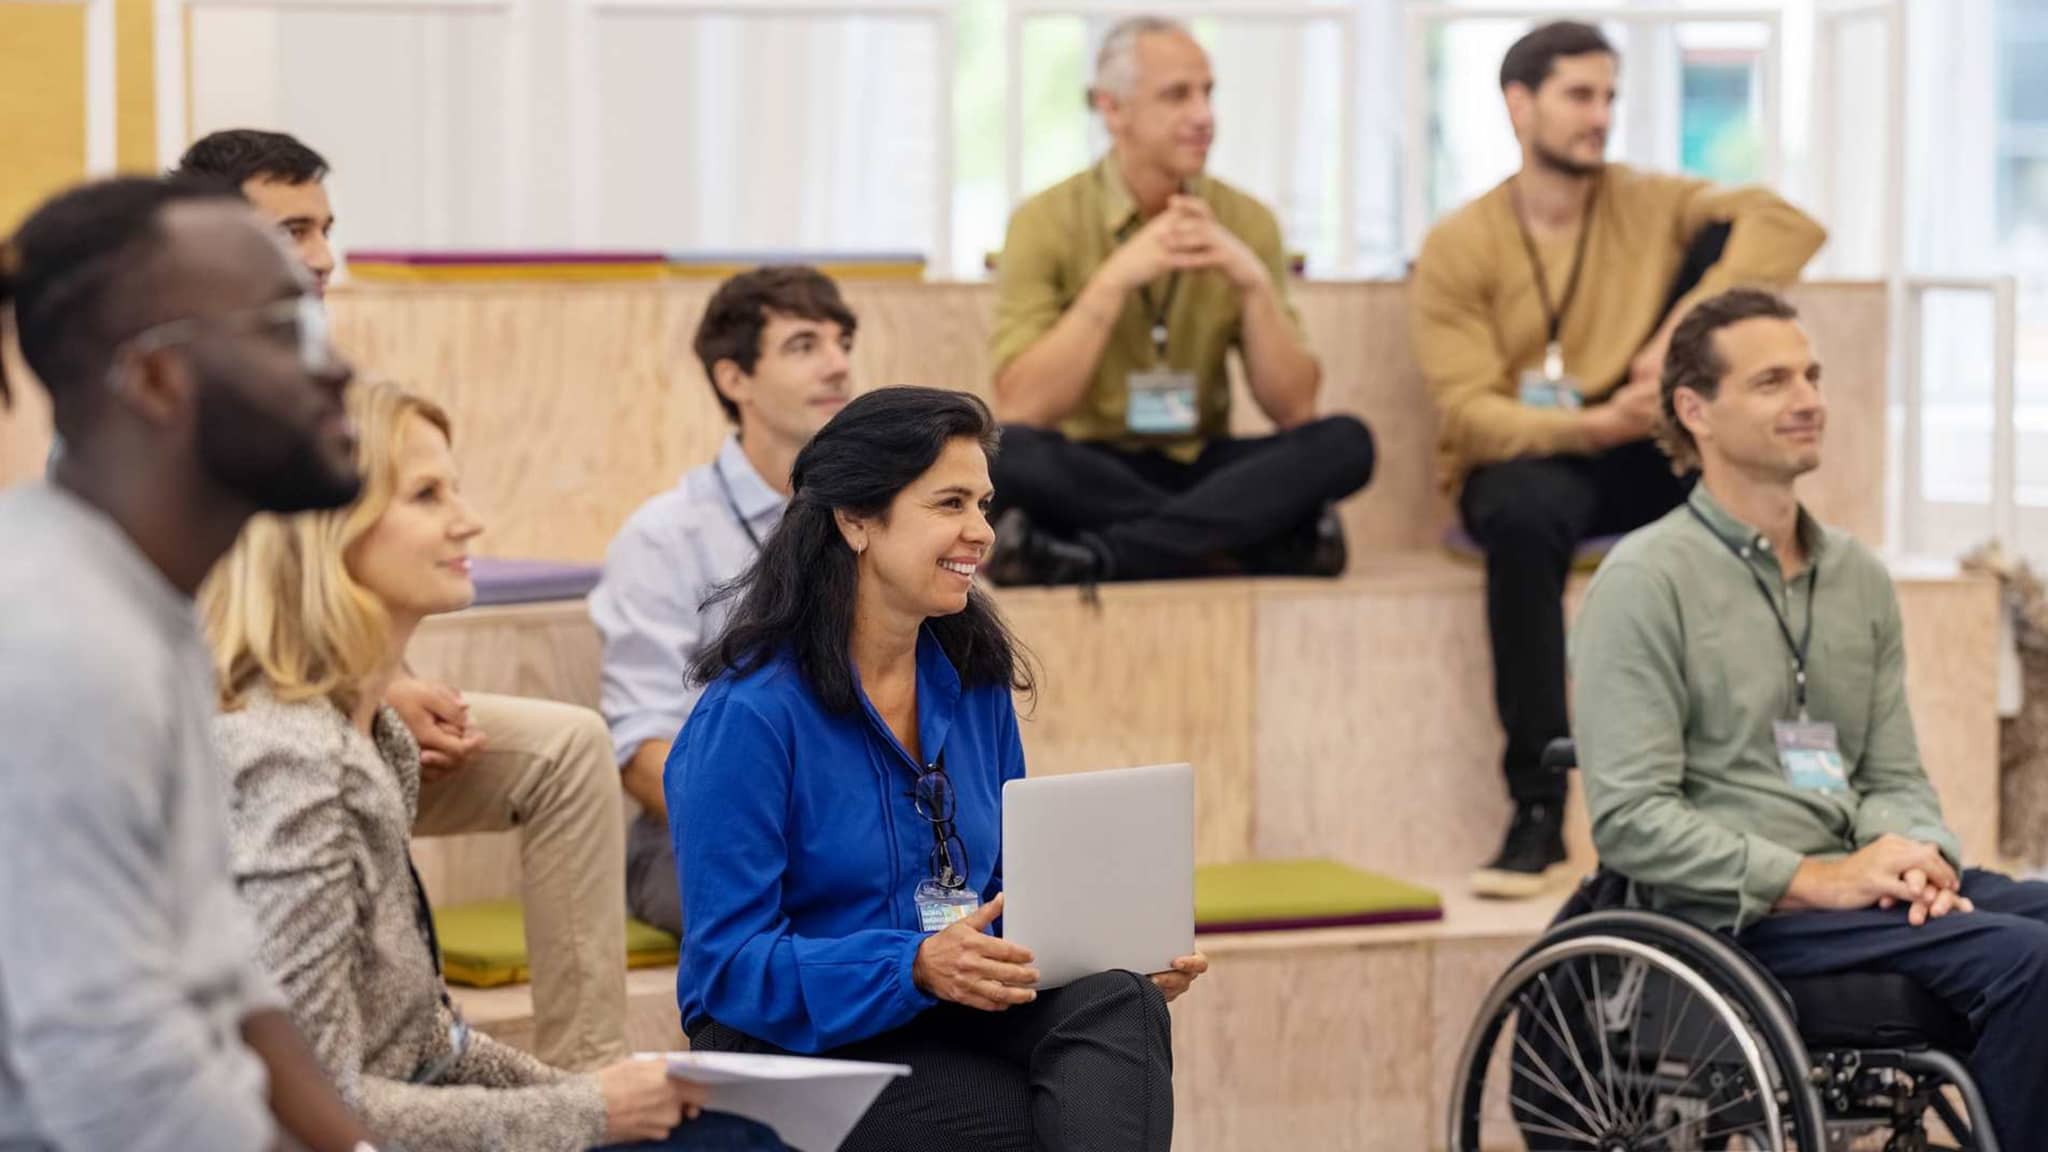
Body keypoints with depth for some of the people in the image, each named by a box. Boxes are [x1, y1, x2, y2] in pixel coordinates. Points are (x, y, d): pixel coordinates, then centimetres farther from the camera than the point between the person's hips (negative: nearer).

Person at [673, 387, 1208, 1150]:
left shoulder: (975, 684, 11)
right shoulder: (750, 715, -11)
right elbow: (730, 965, -15)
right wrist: (918, 968, -29)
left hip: (958, 1026, 7)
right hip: (801, 1052, -7)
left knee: (1117, 1002, -27)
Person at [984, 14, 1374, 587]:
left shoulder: (1246, 221, 2)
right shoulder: (1047, 221, -7)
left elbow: (1293, 410, -3)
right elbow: (1019, 411, -17)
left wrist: (1253, 282, -17)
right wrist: (1117, 278, -23)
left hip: (1201, 470, 3)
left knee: (1345, 443, -24)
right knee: (1008, 454, -36)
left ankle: (1096, 555, -32)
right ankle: (1264, 535, -27)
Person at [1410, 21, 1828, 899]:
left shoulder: (1649, 204, 3)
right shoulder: (1458, 250, -5)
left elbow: (1789, 223, -14)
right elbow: (1471, 415, -15)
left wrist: (1681, 333, -29)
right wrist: (1597, 426, -33)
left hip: (1646, 465, 2)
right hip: (1526, 461, -2)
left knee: (1722, 241, -15)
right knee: (1524, 511, -44)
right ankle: (1538, 809, -39)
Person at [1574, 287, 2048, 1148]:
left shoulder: (1860, 578, 17)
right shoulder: (1646, 580, -5)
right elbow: (1629, 819, -12)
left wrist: (1919, 858, -6)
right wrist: (1814, 881, -17)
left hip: (1853, 878, 7)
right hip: (1733, 914, -7)